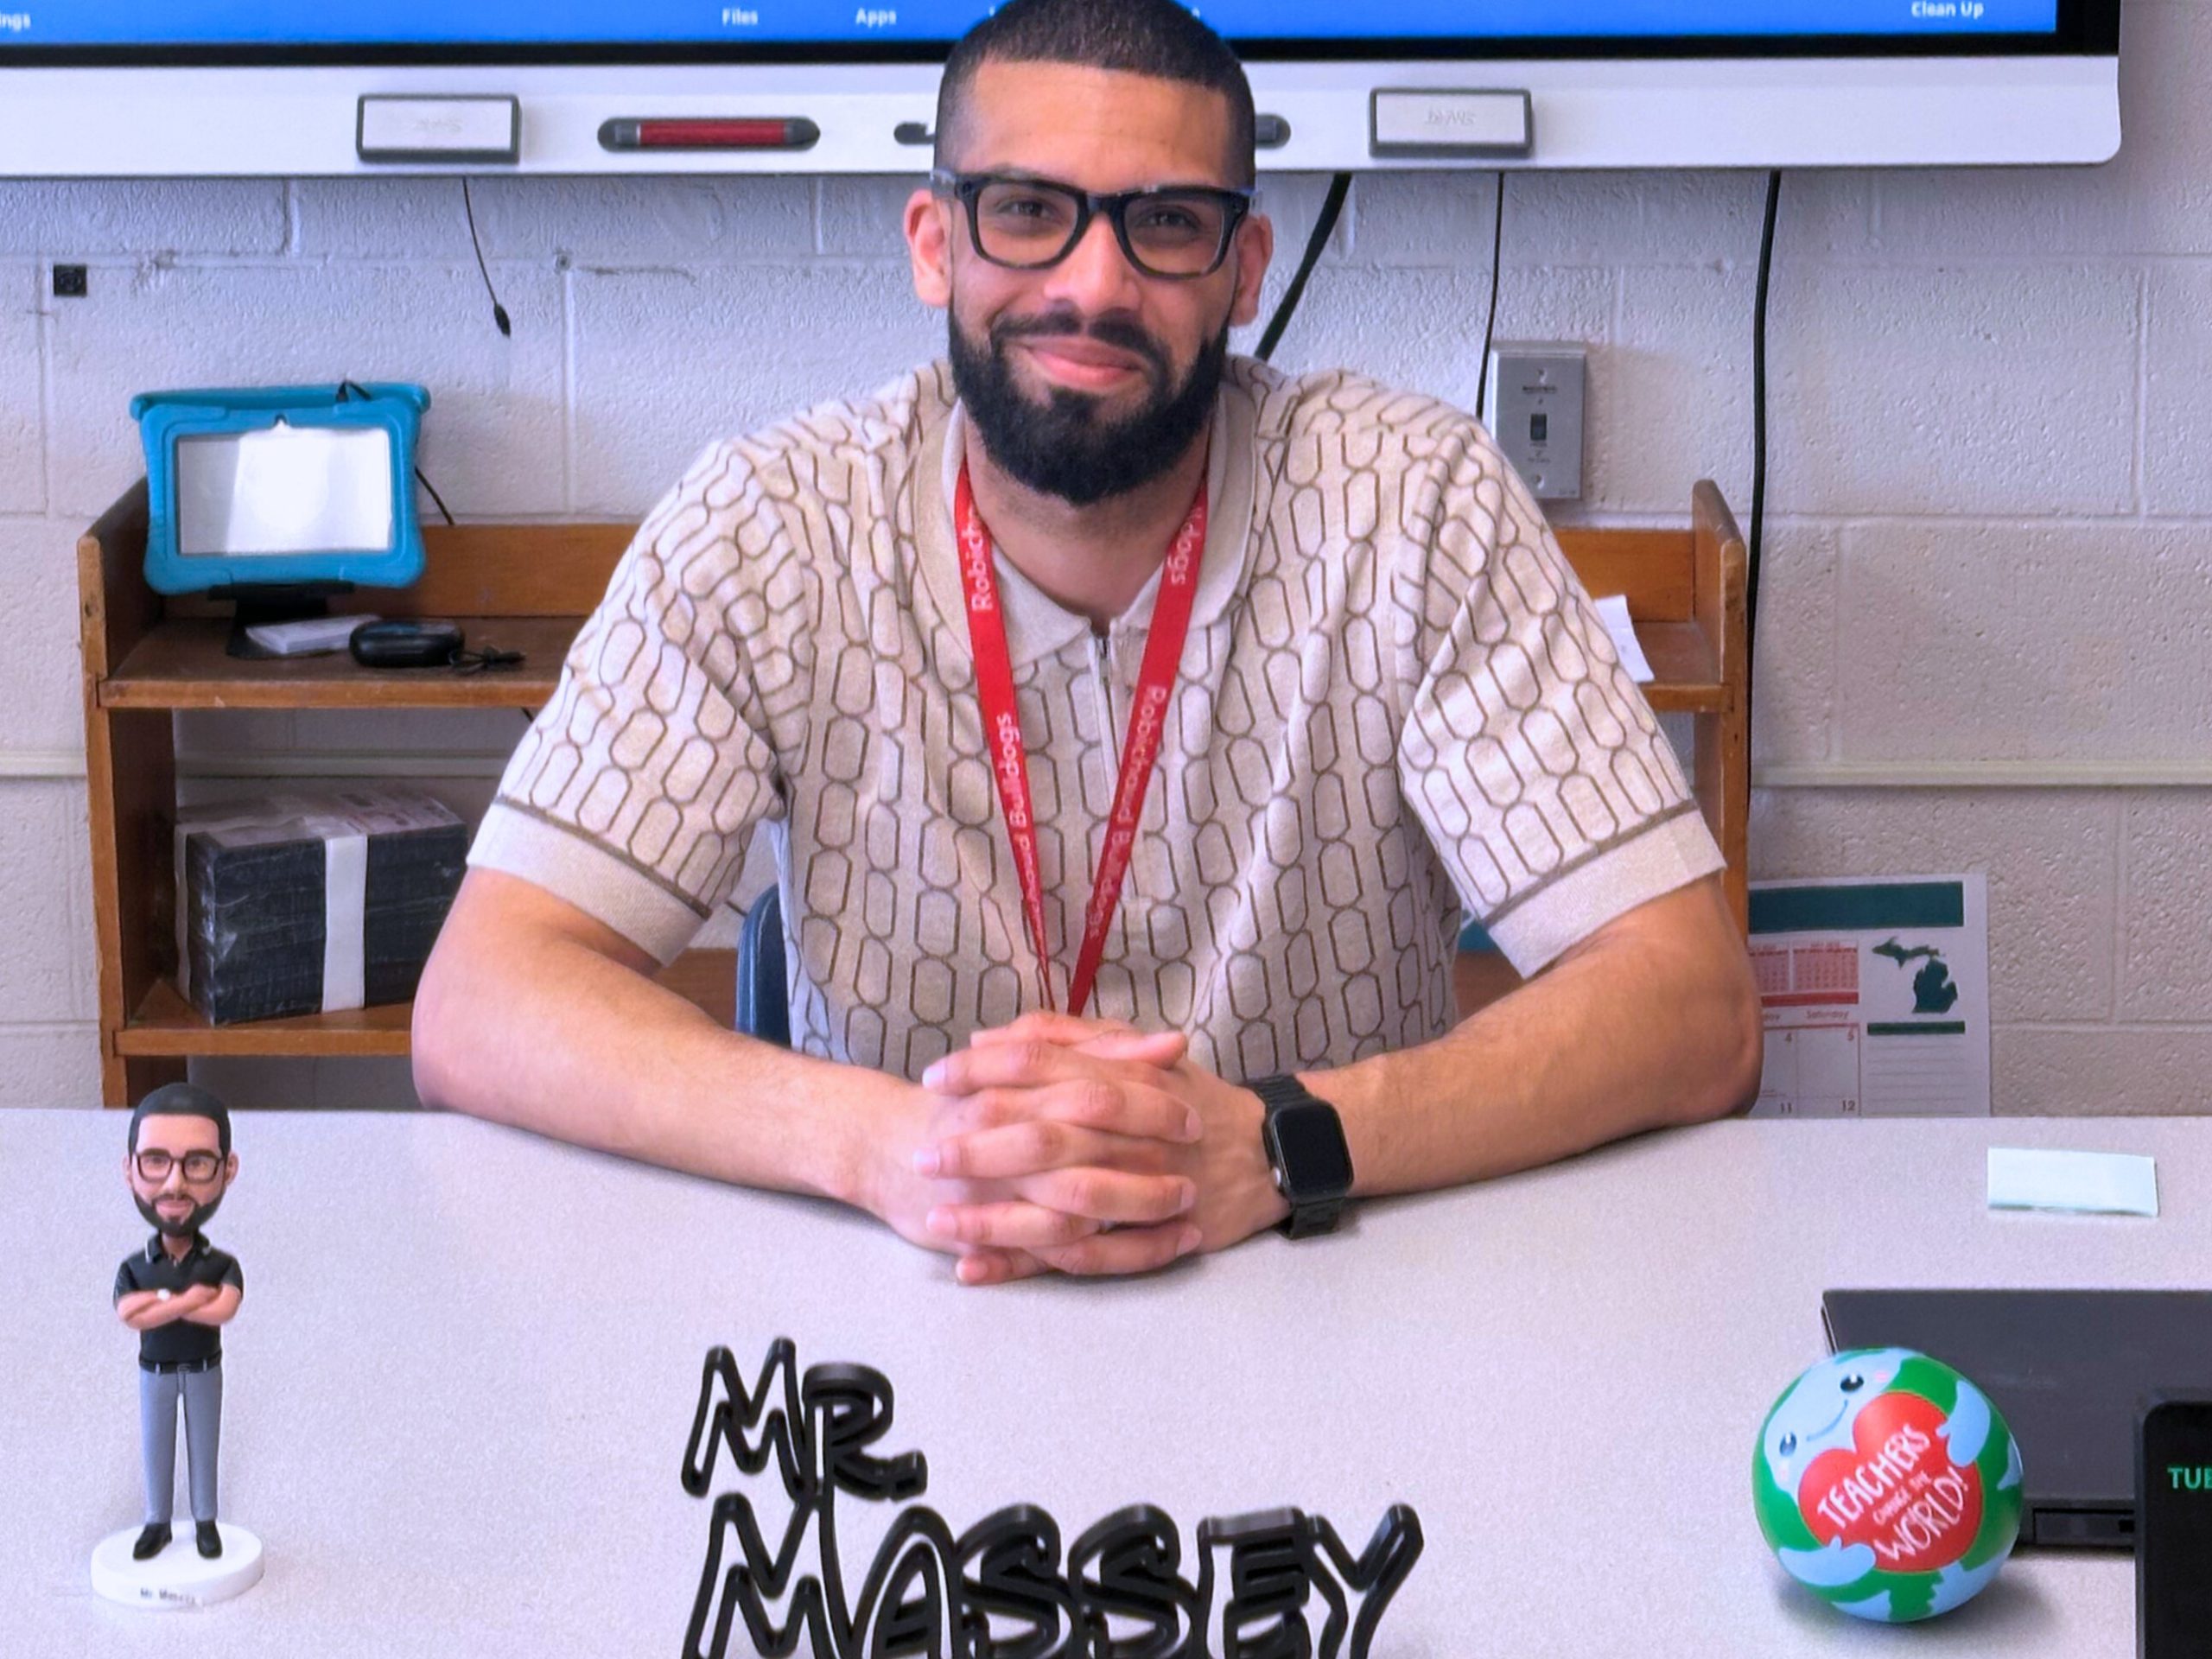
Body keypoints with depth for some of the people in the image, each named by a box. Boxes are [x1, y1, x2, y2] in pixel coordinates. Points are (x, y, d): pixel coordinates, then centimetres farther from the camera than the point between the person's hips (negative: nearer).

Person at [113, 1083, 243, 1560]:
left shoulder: (223, 1265, -16)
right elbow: (131, 1318, -28)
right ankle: (157, 1524, 23)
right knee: (155, 1448, 10)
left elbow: (224, 1310, -34)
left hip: (204, 1372, -1)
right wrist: (191, 1298, -32)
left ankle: (206, 1524, 22)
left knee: (204, 1447, 9)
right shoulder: (133, 1268, -13)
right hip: (155, 1374, 1)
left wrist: (160, 1301, -30)